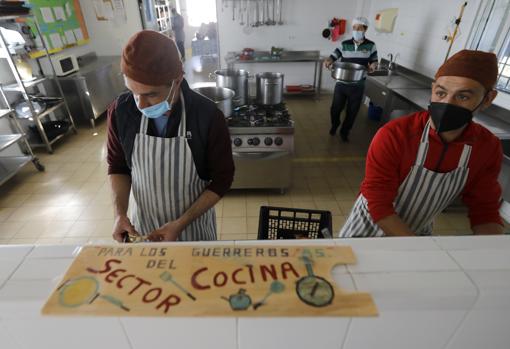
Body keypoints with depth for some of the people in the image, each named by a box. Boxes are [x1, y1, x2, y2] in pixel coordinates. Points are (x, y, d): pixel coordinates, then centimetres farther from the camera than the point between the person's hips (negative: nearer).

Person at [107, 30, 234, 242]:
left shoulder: (208, 117, -24)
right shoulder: (120, 111, -16)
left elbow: (222, 180, -15)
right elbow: (117, 166, 1)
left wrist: (180, 224, -20)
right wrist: (120, 213, -13)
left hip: (194, 223, -2)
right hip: (142, 222, 3)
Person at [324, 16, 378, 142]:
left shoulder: (371, 46, -1)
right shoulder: (344, 44, -1)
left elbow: (374, 60, 8)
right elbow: (333, 56, -1)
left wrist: (373, 65, -17)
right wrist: (328, 61, -25)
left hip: (358, 86, 0)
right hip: (341, 84, 0)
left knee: (352, 111, 9)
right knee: (335, 108, 10)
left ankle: (345, 132, 31)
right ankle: (334, 125, 41)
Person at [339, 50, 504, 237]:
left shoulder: (489, 147, -15)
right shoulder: (393, 135, -31)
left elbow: (485, 210, -4)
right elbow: (378, 206, -28)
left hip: (419, 232, 4)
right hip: (371, 227, -3)